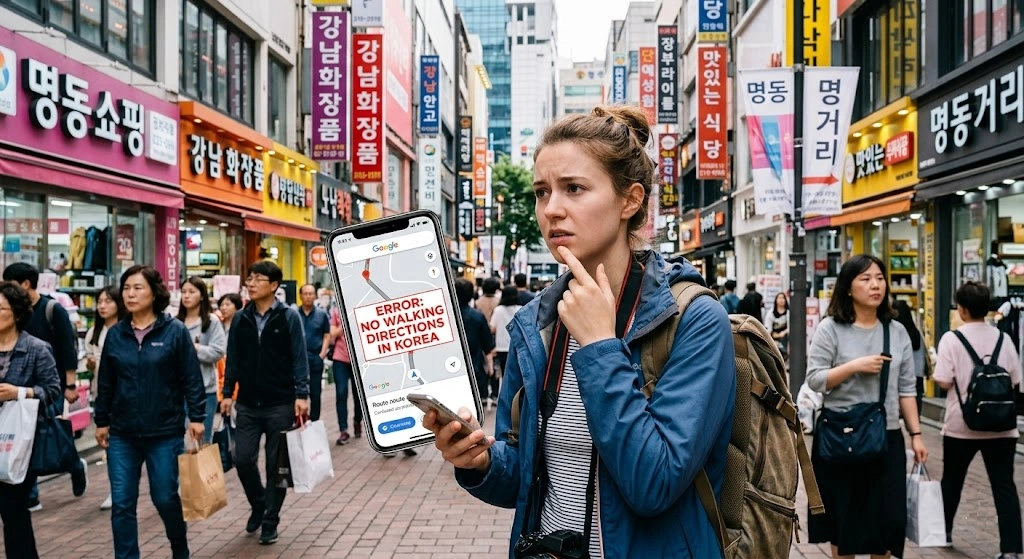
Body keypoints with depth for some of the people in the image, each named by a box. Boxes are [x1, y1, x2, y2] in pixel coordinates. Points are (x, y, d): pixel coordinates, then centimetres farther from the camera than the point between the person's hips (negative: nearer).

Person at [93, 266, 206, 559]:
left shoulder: (175, 331, -6)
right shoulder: (115, 334, 4)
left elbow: (192, 378, -6)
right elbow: (106, 382, 10)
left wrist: (196, 417, -9)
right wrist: (101, 421, 11)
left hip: (165, 433, -3)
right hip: (122, 435, 3)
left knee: (166, 498, 8)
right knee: (122, 504, 3)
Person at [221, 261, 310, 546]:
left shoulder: (289, 317, -5)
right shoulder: (240, 318, 6)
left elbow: (299, 358, -7)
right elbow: (233, 359, 10)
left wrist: (301, 394, -15)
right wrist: (227, 393, 4)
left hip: (281, 404, -3)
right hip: (248, 404, 3)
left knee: (276, 464, 4)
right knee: (242, 459, 1)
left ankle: (270, 521, 17)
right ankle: (258, 504, 28)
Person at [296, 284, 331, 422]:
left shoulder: (322, 314, 5)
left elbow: (327, 335, 6)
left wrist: (322, 353, -4)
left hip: (315, 358, 1)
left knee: (315, 393, 7)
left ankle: (314, 422, 15)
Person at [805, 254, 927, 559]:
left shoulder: (897, 331, 6)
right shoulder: (830, 328, -5)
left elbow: (906, 390, 8)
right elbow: (814, 379, -9)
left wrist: (916, 434, 5)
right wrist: (855, 366, -19)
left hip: (887, 436, 3)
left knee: (887, 516, 6)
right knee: (844, 513, 9)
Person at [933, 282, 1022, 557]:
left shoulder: (952, 339, -10)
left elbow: (943, 381, -14)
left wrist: (940, 375, 6)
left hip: (961, 424, -1)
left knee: (952, 480, 17)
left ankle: (943, 530, 34)